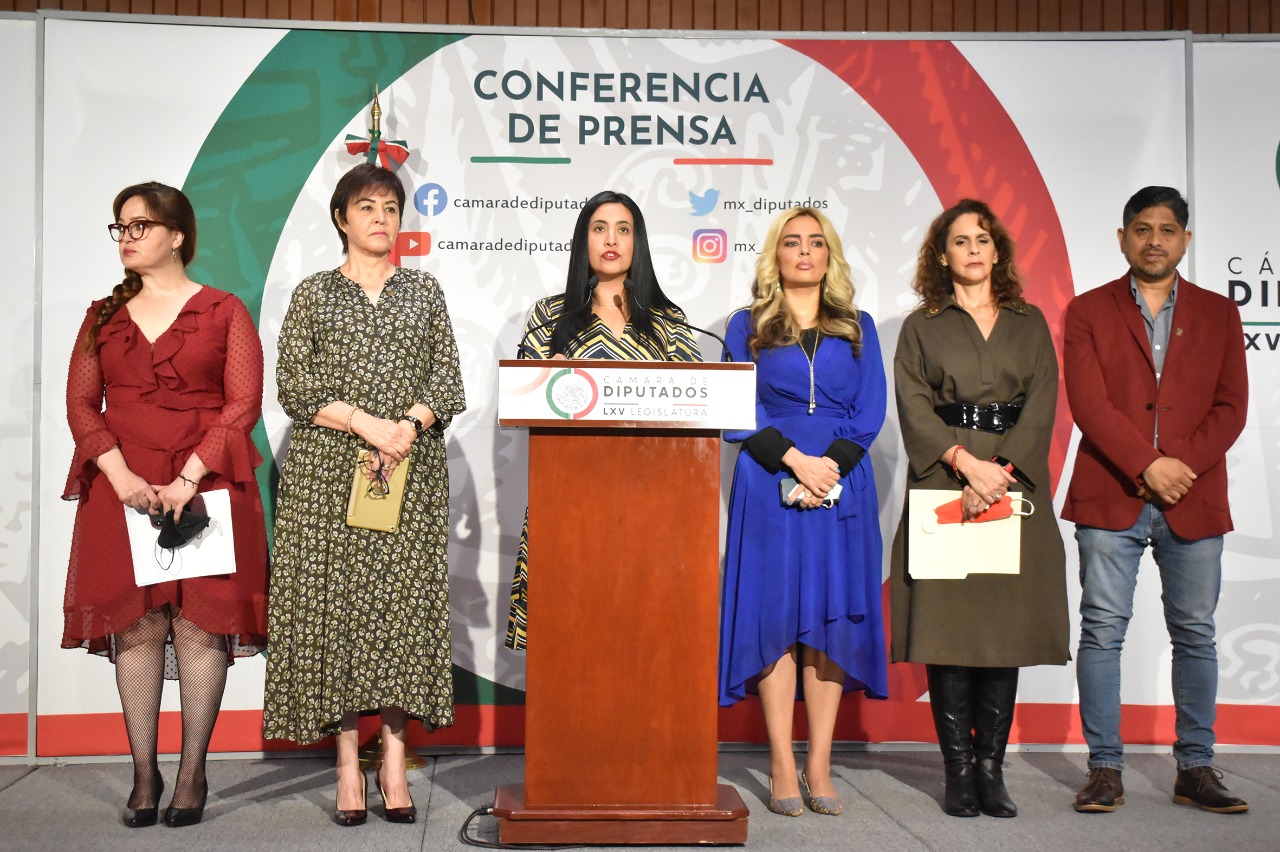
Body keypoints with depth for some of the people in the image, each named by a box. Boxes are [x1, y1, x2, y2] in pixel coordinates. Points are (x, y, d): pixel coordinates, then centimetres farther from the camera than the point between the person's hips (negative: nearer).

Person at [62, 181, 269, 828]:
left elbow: (244, 403, -4)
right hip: (122, 488, 3)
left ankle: (192, 774, 5)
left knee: (200, 622, -3)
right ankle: (144, 775, 8)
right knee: (136, 625, 0)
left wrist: (188, 480, -13)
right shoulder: (104, 315, 15)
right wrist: (122, 476, -9)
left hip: (206, 488, -2)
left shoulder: (223, 312, 4)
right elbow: (81, 404, 8)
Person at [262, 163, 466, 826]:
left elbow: (449, 381, 7)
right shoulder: (313, 294, 9)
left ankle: (394, 763, 4)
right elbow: (294, 385, -1)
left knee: (404, 601, -3)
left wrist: (410, 423, -11)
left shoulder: (424, 292, 14)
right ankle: (348, 767, 3)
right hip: (328, 473, -1)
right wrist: (365, 423, -13)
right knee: (335, 603, -3)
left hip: (411, 472, 1)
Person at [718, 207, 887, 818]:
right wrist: (796, 460, -12)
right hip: (769, 486, -2)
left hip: (841, 485, 2)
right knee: (775, 615, -4)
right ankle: (782, 768, 0)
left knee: (834, 617, -1)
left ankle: (819, 767, 4)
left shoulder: (857, 327, 15)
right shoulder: (748, 326, 10)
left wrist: (830, 467, -9)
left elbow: (871, 411, 6)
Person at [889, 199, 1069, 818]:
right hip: (943, 489, -1)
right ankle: (958, 770, 3)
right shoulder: (921, 327, 10)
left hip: (1015, 485, 2)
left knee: (1006, 629, 0)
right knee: (948, 628, -4)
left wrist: (1000, 470, -13)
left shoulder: (1029, 324, 15)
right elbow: (914, 409, -2)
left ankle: (992, 768, 8)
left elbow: (1041, 408, 3)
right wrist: (967, 462, -17)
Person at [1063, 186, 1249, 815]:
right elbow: (1088, 404, -5)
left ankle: (1195, 769, 15)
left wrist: (1182, 466, -11)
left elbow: (1231, 407, 4)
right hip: (1110, 497, -2)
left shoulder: (1218, 314, 13)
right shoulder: (1088, 311, 6)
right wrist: (1148, 467, -14)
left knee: (1195, 635, 5)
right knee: (1102, 631, -2)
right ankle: (1105, 769, 6)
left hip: (1193, 500, 2)